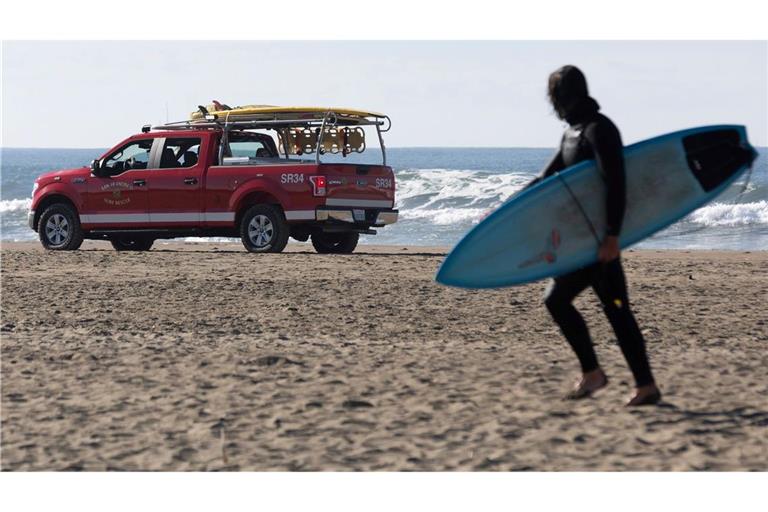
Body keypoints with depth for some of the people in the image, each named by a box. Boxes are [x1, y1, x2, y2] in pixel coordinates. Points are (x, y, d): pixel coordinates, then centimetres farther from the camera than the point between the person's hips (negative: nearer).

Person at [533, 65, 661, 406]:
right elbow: (548, 180, 22)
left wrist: (612, 235, -28)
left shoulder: (598, 129, -14)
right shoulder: (573, 132, 16)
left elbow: (615, 184, -23)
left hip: (600, 240, -10)